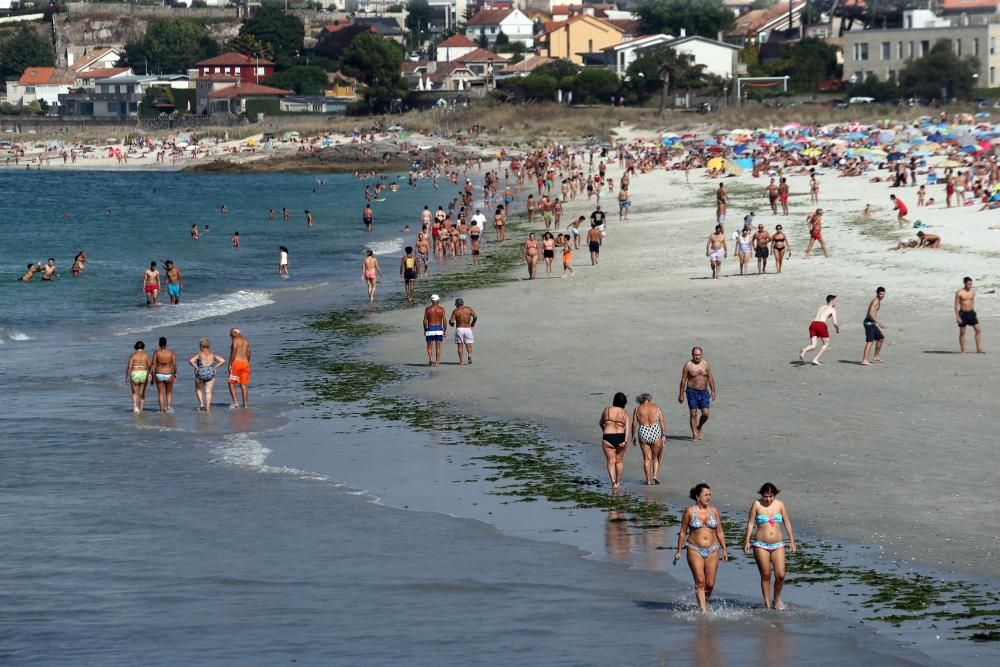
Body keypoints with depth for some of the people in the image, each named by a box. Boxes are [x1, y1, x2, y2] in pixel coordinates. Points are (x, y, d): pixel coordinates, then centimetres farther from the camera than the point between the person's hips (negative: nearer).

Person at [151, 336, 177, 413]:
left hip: (159, 375, 0)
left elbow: (153, 364, -8)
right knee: (169, 392, 17)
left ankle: (162, 409, 7)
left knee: (161, 393, 9)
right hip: (169, 375, 0)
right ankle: (169, 406, 2)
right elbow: (174, 364, -6)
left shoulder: (156, 352, -6)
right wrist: (175, 373, 7)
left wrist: (152, 375, -3)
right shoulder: (171, 352, -4)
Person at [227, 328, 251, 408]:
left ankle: (235, 402, -14)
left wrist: (230, 364, -11)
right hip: (245, 362, 7)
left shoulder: (235, 339, -6)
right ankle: (245, 405, 4)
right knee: (244, 385, 7)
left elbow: (233, 352, -13)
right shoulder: (246, 340, 16)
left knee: (231, 383, 0)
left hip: (236, 362, -7)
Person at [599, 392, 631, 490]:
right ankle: (618, 482, 24)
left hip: (608, 438, -1)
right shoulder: (625, 413, 1)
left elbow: (600, 423, 15)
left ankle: (613, 481, -16)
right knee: (619, 461, 17)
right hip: (621, 438, 1)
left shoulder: (607, 410, 2)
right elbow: (628, 427, -11)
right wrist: (625, 441, -16)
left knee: (611, 461, 2)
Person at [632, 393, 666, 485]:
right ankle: (655, 475, 2)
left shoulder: (638, 409, 2)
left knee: (647, 458, 10)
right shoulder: (656, 407, 3)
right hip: (656, 433, 0)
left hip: (643, 434, 0)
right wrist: (664, 435, 4)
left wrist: (633, 436, 10)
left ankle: (648, 480, 9)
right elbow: (662, 422, 0)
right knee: (656, 457, 17)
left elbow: (634, 424, 0)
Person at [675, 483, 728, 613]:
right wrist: (679, 551, 2)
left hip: (712, 550, 3)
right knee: (700, 582, -10)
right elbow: (683, 533, 3)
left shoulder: (713, 510, 6)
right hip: (695, 550, -3)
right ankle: (703, 610, -10)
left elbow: (719, 532, 11)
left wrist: (724, 550, 7)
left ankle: (704, 602, 29)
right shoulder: (690, 511, -2)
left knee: (710, 584, 1)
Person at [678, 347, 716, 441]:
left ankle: (699, 428, 26)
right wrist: (681, 394, -4)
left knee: (705, 414, -3)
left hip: (704, 391, 3)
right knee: (693, 414, -3)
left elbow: (710, 378, 10)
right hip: (692, 392, -3)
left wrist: (713, 392, 6)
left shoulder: (705, 364, 3)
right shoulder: (688, 365, -7)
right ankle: (695, 434, 6)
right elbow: (683, 380, -3)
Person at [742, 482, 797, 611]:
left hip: (778, 545, 2)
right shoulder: (756, 505, -2)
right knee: (765, 576, 1)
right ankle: (767, 604, 9)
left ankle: (776, 599, 19)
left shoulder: (780, 505, 4)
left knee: (780, 575, -5)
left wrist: (792, 540, 7)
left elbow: (787, 523, 10)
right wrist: (747, 541, -5)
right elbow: (750, 523, 0)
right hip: (761, 545, -2)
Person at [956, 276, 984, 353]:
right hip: (963, 313, -5)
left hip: (971, 313, 5)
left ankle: (979, 349, 1)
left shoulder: (973, 292, 6)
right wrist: (957, 317, -14)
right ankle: (962, 350, 13)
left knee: (978, 330, -4)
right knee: (962, 332, 4)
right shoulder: (959, 293, -10)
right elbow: (956, 305, -9)